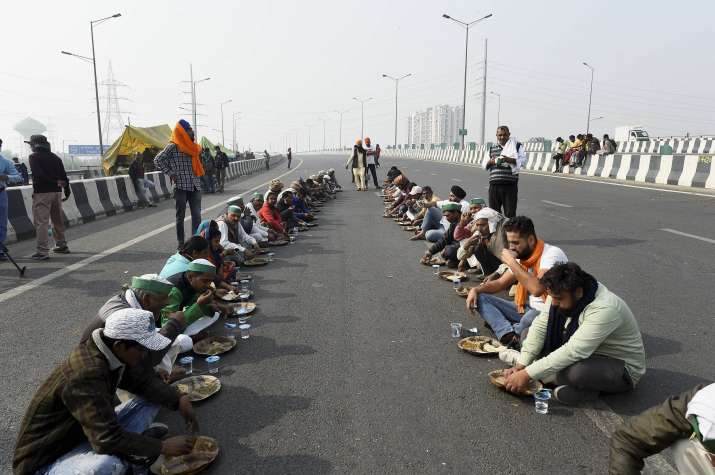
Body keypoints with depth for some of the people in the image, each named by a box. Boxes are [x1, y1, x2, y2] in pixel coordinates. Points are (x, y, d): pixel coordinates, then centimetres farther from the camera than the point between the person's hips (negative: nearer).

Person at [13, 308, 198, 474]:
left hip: (83, 435, 9)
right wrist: (164, 447, -25)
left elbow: (145, 380, 5)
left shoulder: (113, 352, -8)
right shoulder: (86, 375, -33)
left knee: (152, 399, 0)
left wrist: (180, 401, -10)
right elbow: (107, 440, -35)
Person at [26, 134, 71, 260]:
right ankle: (62, 246, 27)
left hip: (42, 193, -6)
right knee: (58, 220, 17)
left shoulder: (34, 156, -4)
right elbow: (63, 175, 10)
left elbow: (38, 174, -17)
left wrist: (55, 183, -12)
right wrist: (67, 190, 12)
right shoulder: (55, 157, 13)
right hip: (56, 192, 7)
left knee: (41, 222, -6)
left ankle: (43, 251, -9)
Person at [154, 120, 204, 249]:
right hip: (180, 187, -5)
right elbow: (157, 160, -5)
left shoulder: (194, 147, 12)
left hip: (195, 187, 5)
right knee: (180, 216, 5)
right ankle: (181, 243, 14)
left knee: (197, 216, 2)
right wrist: (170, 173, -8)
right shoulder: (173, 147, -6)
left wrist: (199, 176, 13)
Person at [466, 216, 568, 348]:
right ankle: (510, 335, -26)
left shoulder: (552, 254, -19)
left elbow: (537, 289, -35)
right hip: (526, 309, 8)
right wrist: (476, 289, -3)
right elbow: (500, 283, 16)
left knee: (530, 317, -42)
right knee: (481, 298, -4)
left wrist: (511, 262, -25)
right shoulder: (522, 256, 7)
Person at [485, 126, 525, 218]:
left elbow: (523, 160, -5)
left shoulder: (517, 145, 7)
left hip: (510, 184, -3)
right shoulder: (492, 148, 17)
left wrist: (509, 160, -20)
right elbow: (485, 166, 20)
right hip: (494, 185, 3)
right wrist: (490, 162, -2)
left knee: (510, 213, -2)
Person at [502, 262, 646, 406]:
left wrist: (527, 374, -38)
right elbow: (540, 326, -11)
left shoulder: (604, 309, -34)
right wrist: (520, 365, -21)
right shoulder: (562, 293, -12)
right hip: (586, 355, 7)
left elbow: (573, 352, -39)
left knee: (575, 372, -39)